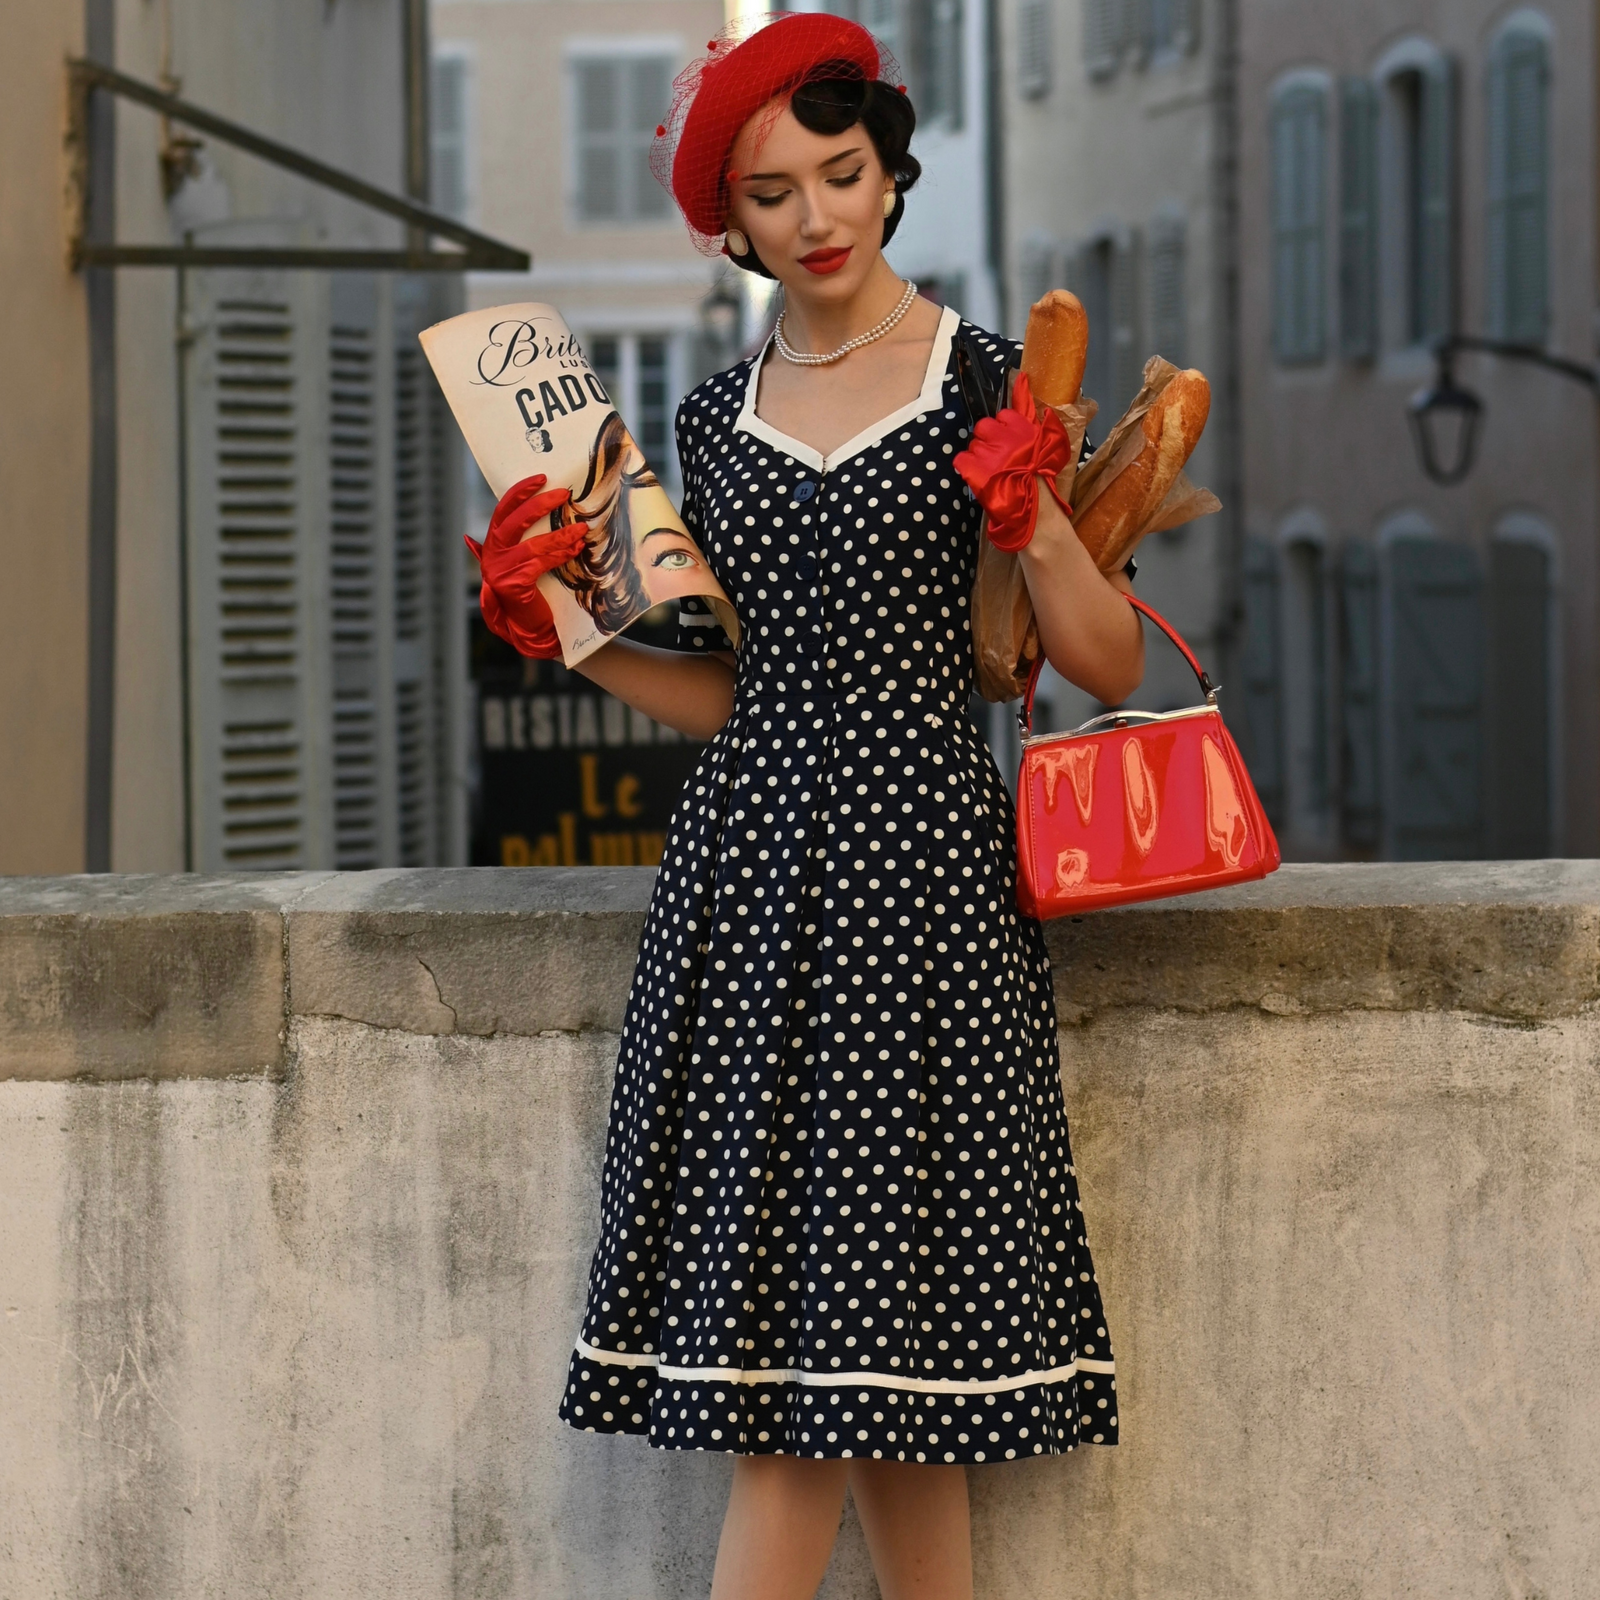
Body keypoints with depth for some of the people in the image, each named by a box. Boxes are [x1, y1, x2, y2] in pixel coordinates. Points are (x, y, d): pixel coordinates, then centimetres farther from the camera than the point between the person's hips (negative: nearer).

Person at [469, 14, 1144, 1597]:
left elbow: (1109, 667, -2)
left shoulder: (984, 382, 0)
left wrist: (1033, 513, -17)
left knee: (828, 1354, -5)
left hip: (917, 871, -5)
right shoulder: (721, 415, 13)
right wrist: (570, 635, 6)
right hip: (752, 870, 5)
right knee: (814, 1357, 2)